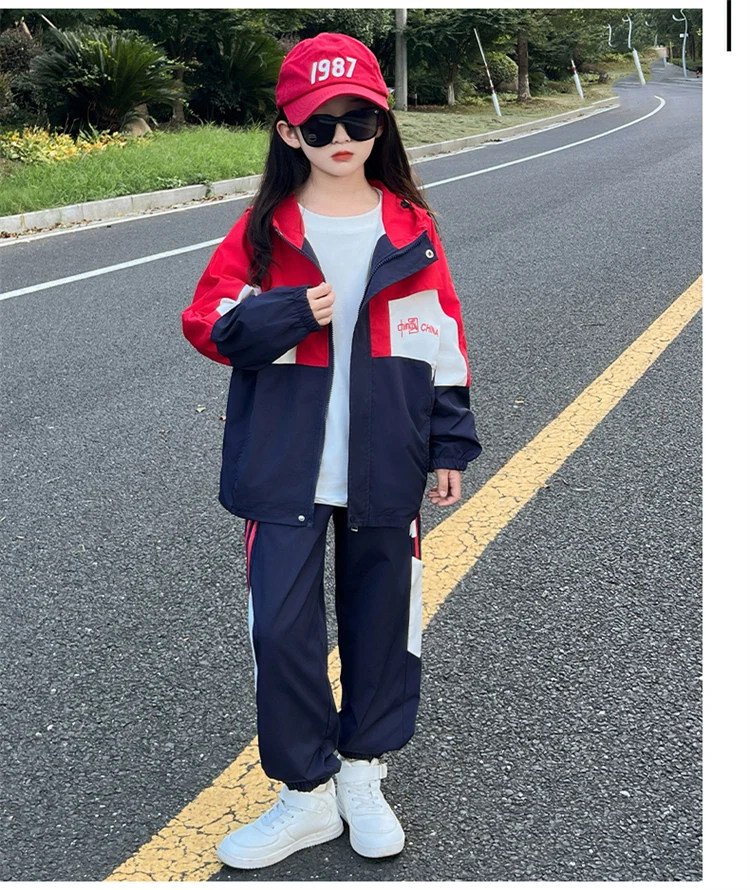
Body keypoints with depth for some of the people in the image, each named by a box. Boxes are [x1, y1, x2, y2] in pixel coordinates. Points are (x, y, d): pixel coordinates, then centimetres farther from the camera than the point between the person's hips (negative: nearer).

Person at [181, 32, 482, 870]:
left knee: (380, 619, 11)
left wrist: (450, 445, 4)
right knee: (280, 628, -1)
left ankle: (360, 772, 33)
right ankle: (306, 793, 18)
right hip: (285, 470, -1)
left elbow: (443, 339, 6)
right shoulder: (263, 230, -1)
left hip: (384, 470, 1)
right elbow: (210, 323, -2)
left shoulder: (411, 228, 1)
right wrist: (286, 314, -20)